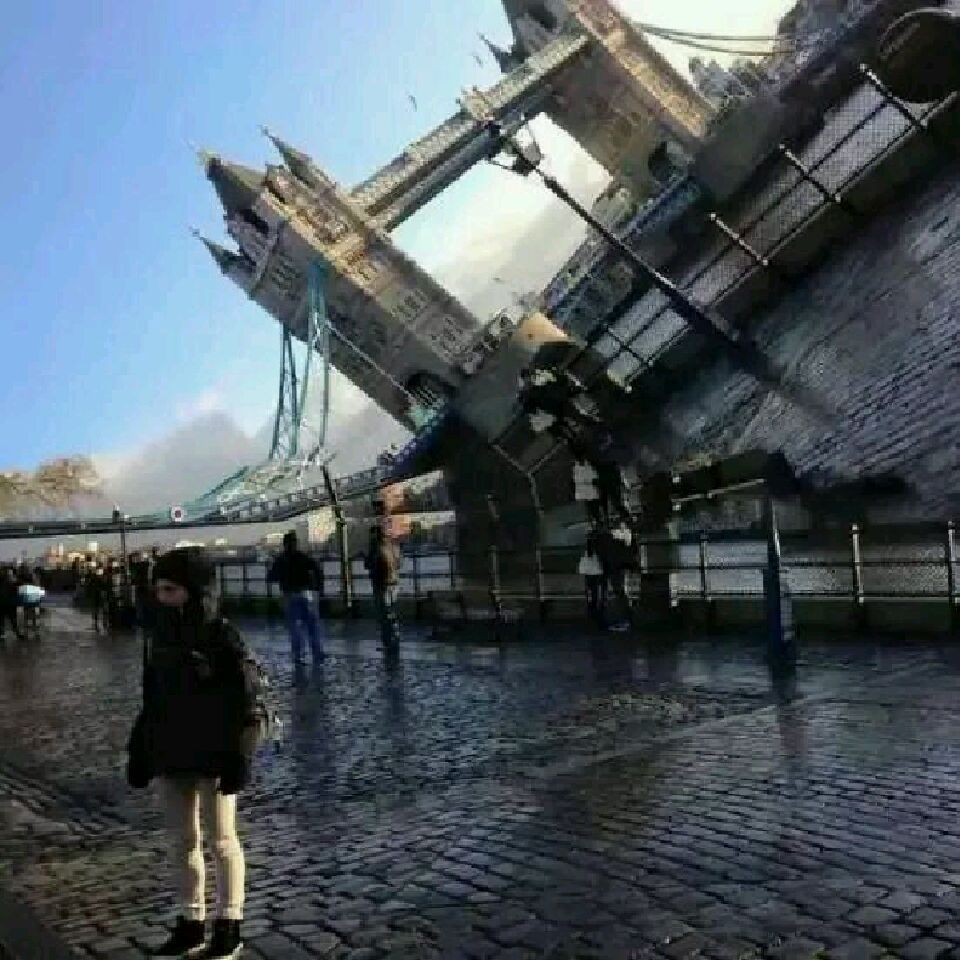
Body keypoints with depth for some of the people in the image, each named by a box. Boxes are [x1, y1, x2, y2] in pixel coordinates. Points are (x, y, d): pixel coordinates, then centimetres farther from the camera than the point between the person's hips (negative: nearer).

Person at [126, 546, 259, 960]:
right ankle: (191, 925, 27)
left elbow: (244, 702, -14)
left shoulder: (223, 637, -15)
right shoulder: (158, 636, 4)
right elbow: (152, 700, 11)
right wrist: (139, 751, 11)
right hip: (171, 755, 6)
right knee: (182, 841, 14)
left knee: (221, 840, 6)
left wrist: (238, 756, -17)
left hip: (213, 756, -6)